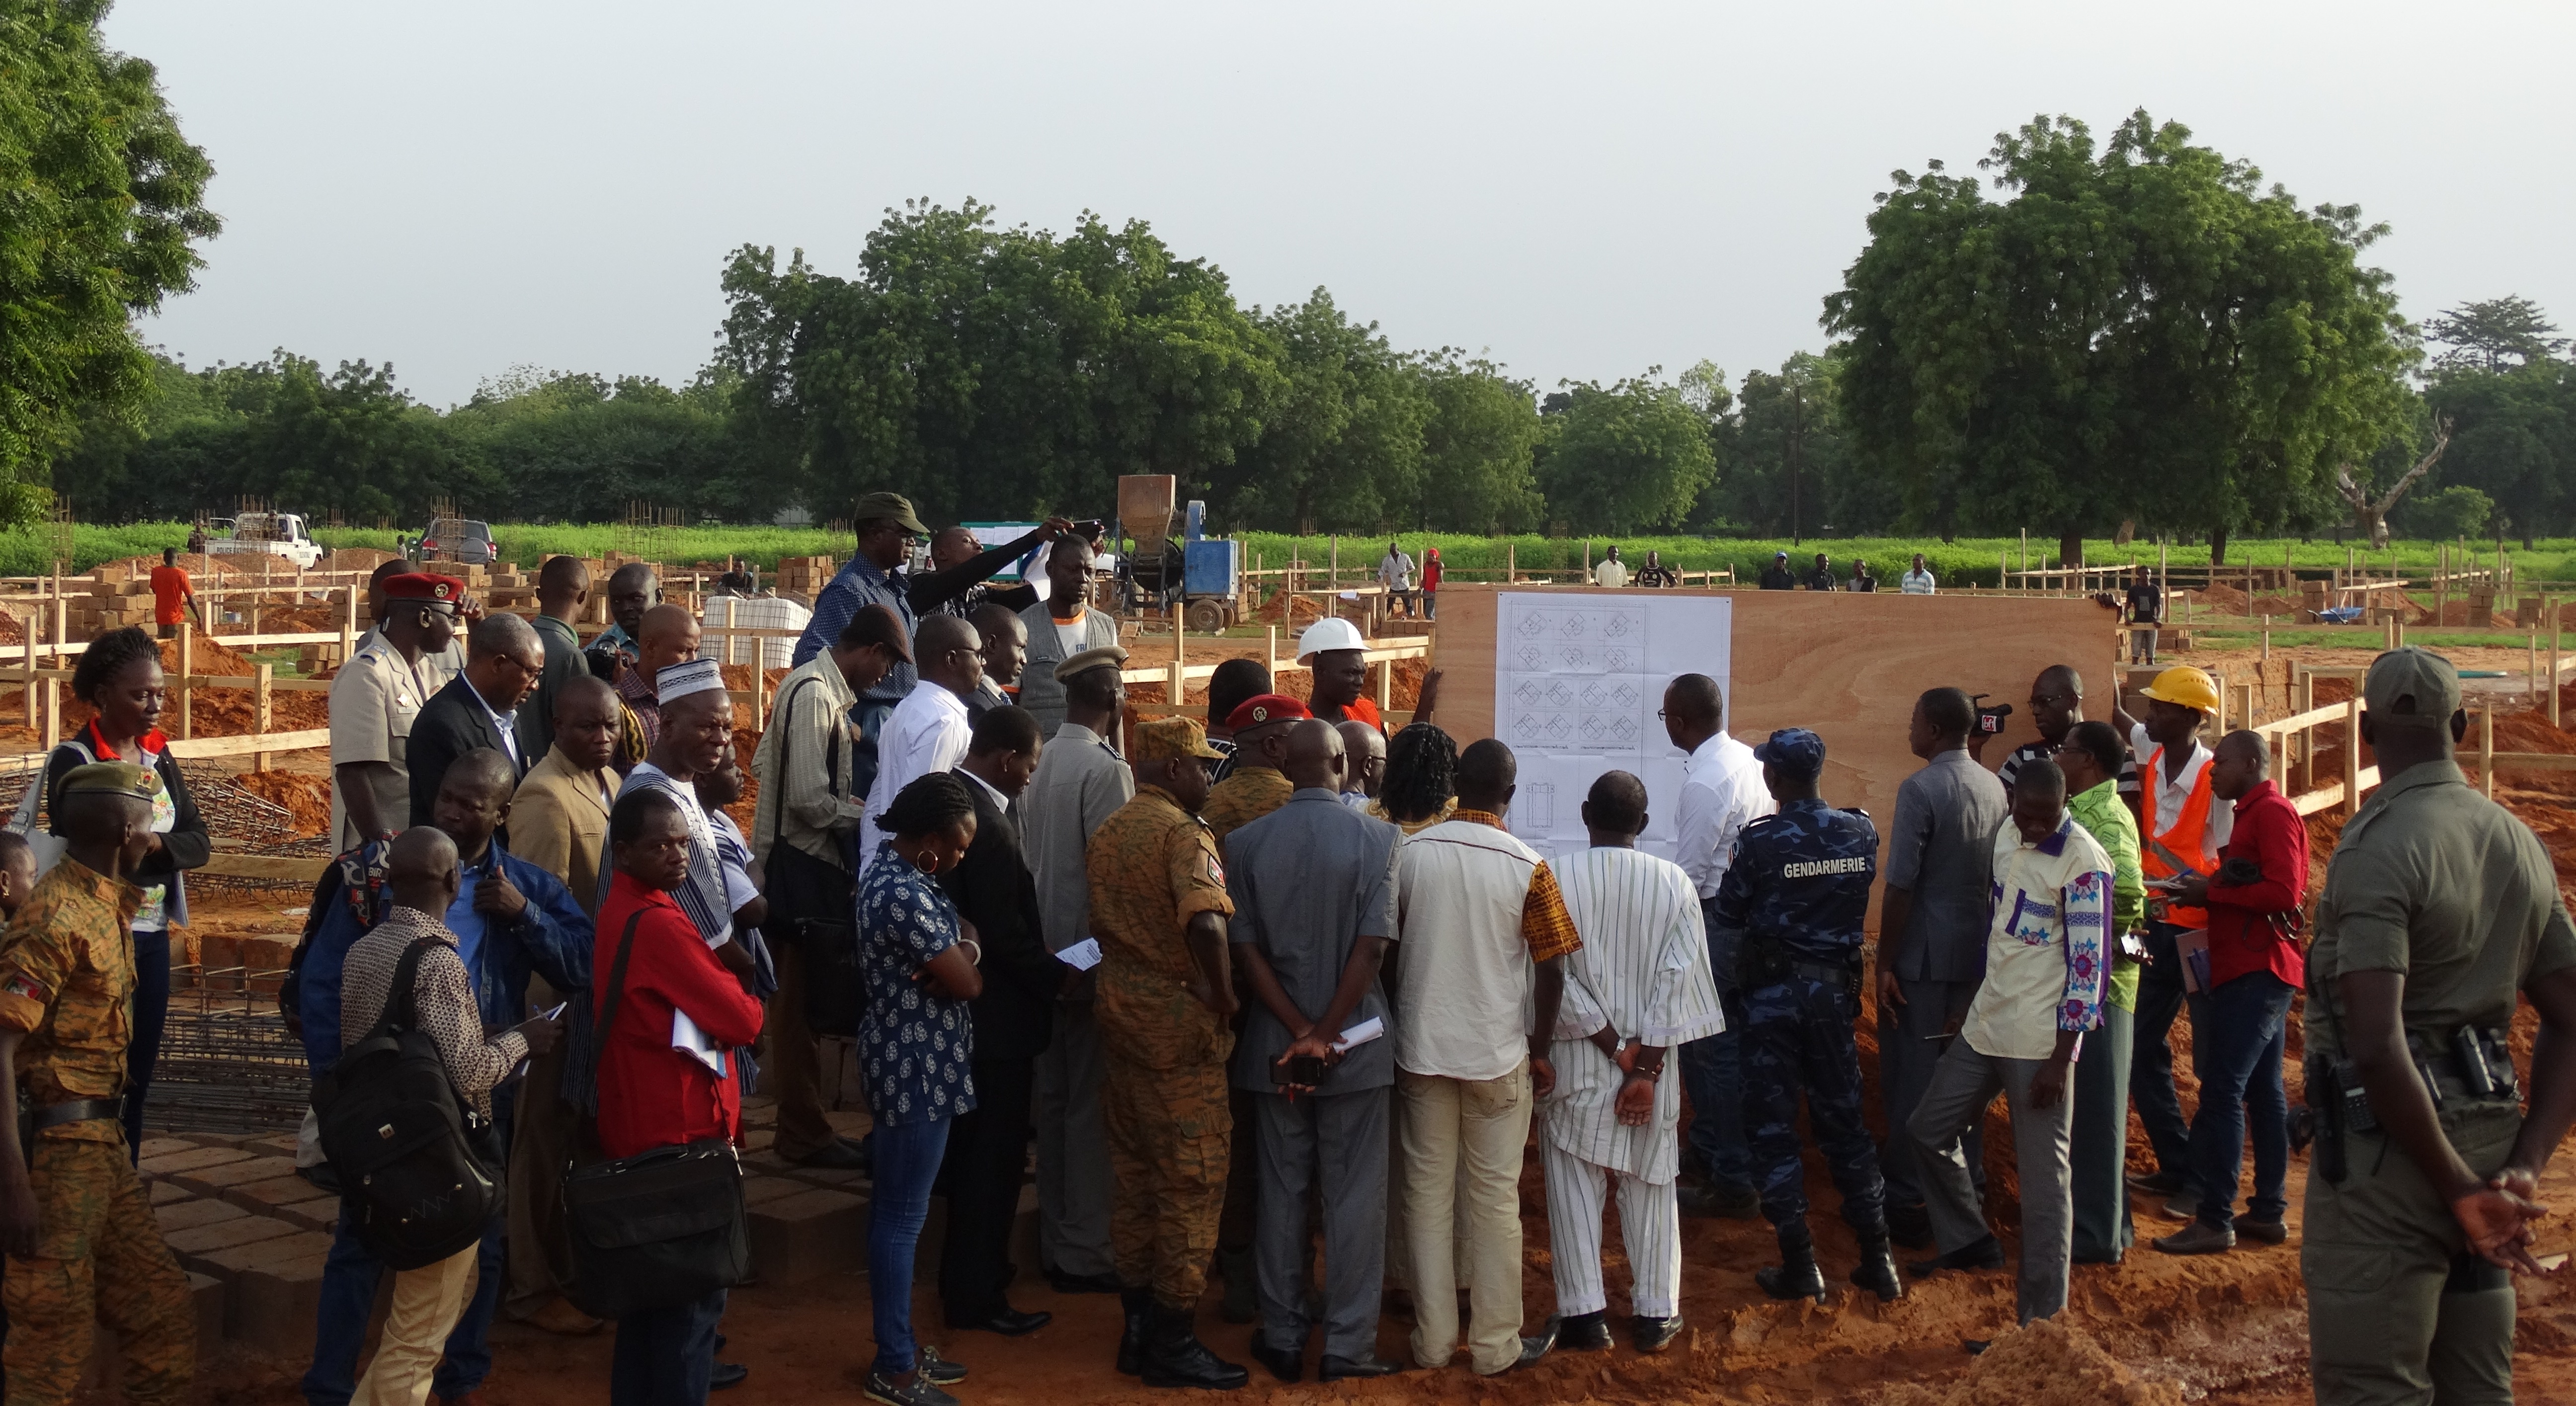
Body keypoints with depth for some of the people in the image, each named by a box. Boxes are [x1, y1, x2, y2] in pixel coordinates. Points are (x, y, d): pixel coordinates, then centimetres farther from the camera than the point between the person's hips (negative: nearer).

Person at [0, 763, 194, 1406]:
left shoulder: (105, 902, 11)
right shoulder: (56, 918, -17)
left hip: (102, 1146, 9)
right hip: (57, 1150, -9)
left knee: (162, 1313, 13)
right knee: (54, 1348, -1)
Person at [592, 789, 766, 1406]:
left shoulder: (621, 910, 10)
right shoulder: (658, 924, -21)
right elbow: (741, 1021, -18)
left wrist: (721, 970, 1)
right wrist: (742, 990, 2)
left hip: (639, 1124, 10)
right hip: (678, 1128, -10)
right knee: (694, 1292, 0)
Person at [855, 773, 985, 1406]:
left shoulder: (895, 867, 7)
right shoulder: (906, 896, -26)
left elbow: (959, 948, 13)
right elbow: (969, 983, -22)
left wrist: (962, 949, -9)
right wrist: (965, 958, 0)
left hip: (909, 1062, 11)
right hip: (919, 1069, -11)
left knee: (896, 1209, 17)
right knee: (903, 1216, -1)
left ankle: (899, 1345, 28)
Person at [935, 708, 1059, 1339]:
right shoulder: (989, 826, -25)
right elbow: (1008, 938, -24)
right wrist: (1058, 975, -10)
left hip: (963, 1008, 10)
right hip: (998, 1017, -10)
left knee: (974, 1154, 22)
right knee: (994, 1160, 1)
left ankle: (965, 1279, 34)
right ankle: (978, 1296, 10)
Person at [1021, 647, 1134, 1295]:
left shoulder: (1040, 762, 6)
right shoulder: (1105, 769, -16)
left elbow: (1029, 856, 11)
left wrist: (1042, 946, 18)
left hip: (1047, 956, 8)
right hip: (1092, 956, -8)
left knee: (1053, 1099, 14)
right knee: (1091, 1107, -1)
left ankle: (1056, 1242, 23)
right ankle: (1087, 1253, 5)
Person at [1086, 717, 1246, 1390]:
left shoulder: (1106, 833, 11)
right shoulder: (1184, 832, -15)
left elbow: (1102, 924, 14)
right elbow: (1204, 924, -29)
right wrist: (1222, 995, -19)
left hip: (1119, 1012, 8)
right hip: (1178, 1023, -8)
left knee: (1133, 1176, 14)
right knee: (1191, 1183, 0)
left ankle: (1137, 1327, 22)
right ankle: (1172, 1342, 5)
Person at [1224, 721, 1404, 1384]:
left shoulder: (1245, 843, -2)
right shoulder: (1377, 838, -10)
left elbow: (1246, 949, -6)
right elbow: (1372, 946, -15)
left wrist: (1300, 1032, -7)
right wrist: (1326, 1034, -11)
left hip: (1274, 1045, 2)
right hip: (1356, 1043, -2)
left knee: (1282, 1193, 12)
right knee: (1354, 1196, 6)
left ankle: (1283, 1341, 20)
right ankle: (1349, 1346, 10)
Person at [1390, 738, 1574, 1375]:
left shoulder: (1410, 854, -3)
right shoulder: (1527, 867, -9)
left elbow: (1387, 952, 2)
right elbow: (1551, 970, -8)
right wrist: (1539, 1052, 3)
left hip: (1422, 1049, 2)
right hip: (1497, 1053, -2)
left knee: (1428, 1193, 10)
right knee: (1495, 1197, 7)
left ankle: (1433, 1339, 15)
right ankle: (1496, 1344, 13)